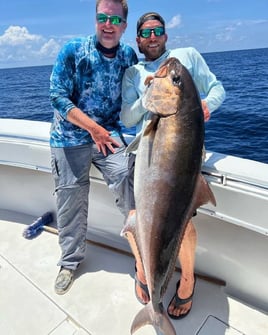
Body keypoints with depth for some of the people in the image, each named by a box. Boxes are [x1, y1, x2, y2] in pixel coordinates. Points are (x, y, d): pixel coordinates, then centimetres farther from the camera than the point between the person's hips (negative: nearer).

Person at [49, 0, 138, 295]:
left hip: (109, 132, 2)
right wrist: (94, 128, -19)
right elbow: (57, 96, -11)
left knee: (125, 175, -24)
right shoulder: (73, 50, -6)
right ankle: (70, 260, 25)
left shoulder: (129, 56, 3)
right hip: (70, 136, -1)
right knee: (70, 197, 3)